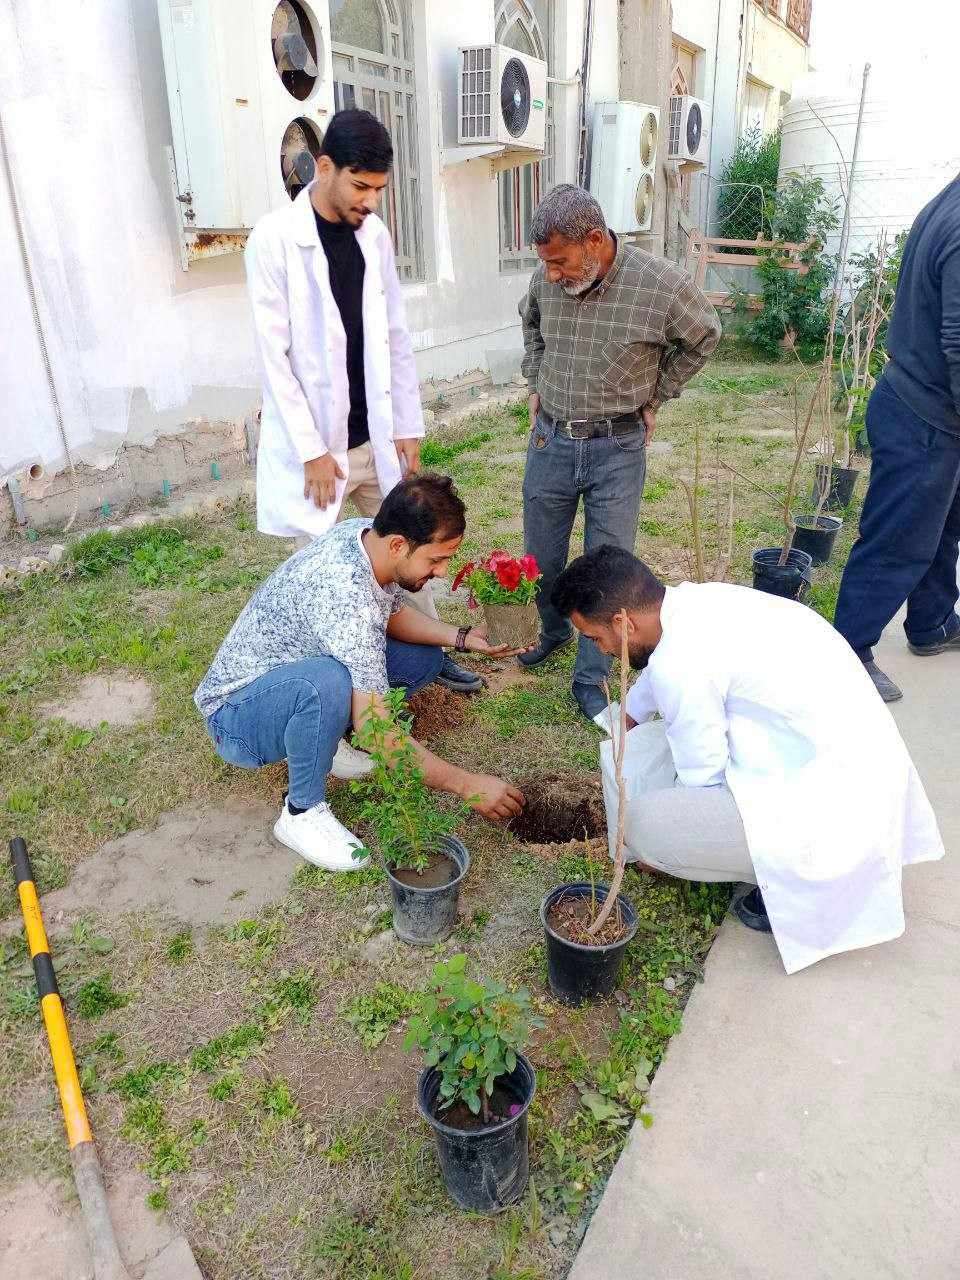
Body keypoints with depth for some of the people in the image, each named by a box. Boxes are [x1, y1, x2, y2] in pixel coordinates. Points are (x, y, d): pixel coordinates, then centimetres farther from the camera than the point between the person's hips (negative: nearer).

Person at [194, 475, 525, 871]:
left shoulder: (366, 534, -10)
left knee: (423, 658, 2)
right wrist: (467, 785, -28)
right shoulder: (346, 594, -36)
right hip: (237, 716, -8)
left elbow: (393, 613, 11)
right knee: (329, 681, -41)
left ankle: (320, 742, 10)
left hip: (294, 673, 8)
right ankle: (302, 813, -16)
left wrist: (461, 638, -6)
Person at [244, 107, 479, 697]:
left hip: (376, 434, 5)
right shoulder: (276, 239, -11)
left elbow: (396, 337, 8)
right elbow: (274, 356, -13)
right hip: (316, 442, -5)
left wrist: (408, 427, 5)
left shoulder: (375, 233, 5)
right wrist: (312, 450, -16)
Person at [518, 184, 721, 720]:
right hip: (550, 439, 3)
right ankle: (553, 631, 42)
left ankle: (592, 679, 17)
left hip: (617, 447, -3)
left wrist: (653, 397, 4)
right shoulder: (547, 279, -4)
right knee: (541, 558, 14)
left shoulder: (661, 284, -16)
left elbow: (704, 336, 4)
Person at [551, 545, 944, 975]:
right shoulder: (696, 599, 3)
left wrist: (660, 844, 11)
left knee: (644, 824, -12)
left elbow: (701, 779, -9)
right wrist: (628, 720, 46)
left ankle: (797, 881, 4)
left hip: (833, 807, -9)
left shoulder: (681, 663, -23)